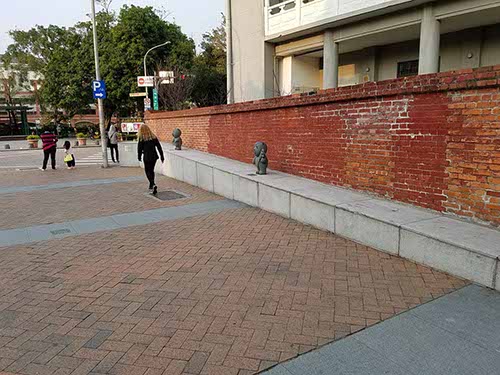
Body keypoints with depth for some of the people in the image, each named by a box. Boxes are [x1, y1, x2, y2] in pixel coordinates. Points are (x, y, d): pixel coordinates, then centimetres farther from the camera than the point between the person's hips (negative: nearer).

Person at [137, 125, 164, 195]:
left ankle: (153, 185, -18)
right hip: (154, 156, 4)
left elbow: (139, 148, -3)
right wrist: (162, 156, 7)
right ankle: (151, 186, 26)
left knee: (148, 171, 3)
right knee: (151, 170, 18)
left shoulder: (141, 138, -6)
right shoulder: (153, 137, 6)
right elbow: (159, 147, 4)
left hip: (147, 157, -4)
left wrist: (139, 157, 11)